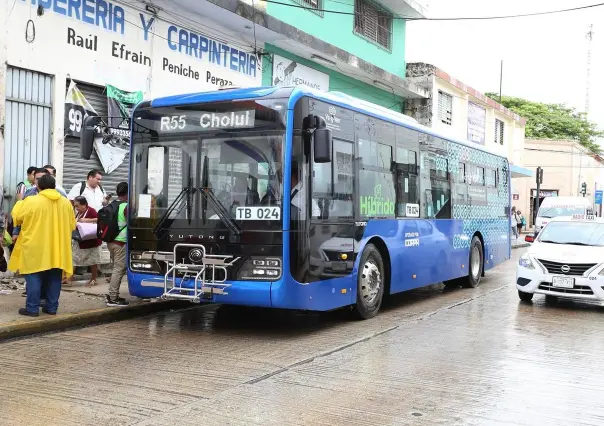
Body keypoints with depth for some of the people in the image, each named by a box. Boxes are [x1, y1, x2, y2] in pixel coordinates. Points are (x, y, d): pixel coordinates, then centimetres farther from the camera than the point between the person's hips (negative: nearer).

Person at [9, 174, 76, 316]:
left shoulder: (31, 201, -10)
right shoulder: (66, 203, 3)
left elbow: (17, 217, 4)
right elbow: (72, 225, 10)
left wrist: (20, 201, 22)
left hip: (36, 248, -4)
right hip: (57, 249, 4)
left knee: (34, 278, 2)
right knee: (54, 278, 10)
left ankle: (32, 308, 2)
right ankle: (51, 307, 13)